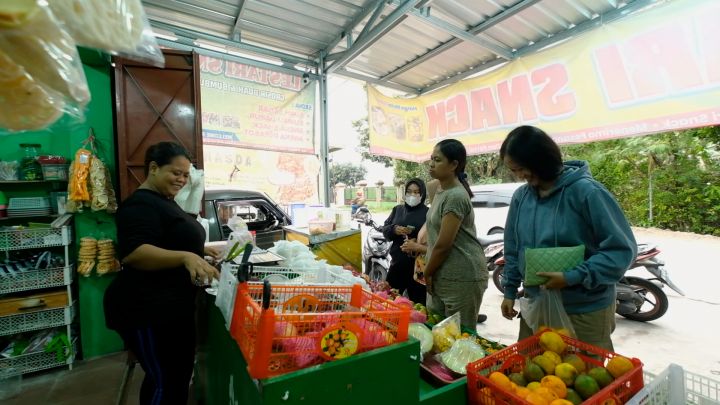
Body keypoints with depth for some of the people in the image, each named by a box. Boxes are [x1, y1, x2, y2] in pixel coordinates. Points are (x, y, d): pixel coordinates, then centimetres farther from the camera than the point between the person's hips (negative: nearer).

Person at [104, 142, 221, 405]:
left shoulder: (165, 201, 13)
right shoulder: (140, 203, -18)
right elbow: (132, 253, -31)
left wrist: (199, 251, 10)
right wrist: (185, 257, -43)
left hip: (174, 305, 10)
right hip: (146, 309, -10)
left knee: (182, 371, 22)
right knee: (163, 380, 5)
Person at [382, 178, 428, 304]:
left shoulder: (428, 213, -1)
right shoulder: (397, 209, 13)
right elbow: (385, 230, 10)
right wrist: (394, 229, -10)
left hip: (418, 265, -4)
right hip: (397, 262, 4)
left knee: (418, 303, 4)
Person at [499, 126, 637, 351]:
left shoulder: (586, 191, -17)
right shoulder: (520, 196, -2)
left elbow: (622, 249, -14)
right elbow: (513, 248, 8)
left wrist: (572, 277, -21)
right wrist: (510, 290, 8)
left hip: (585, 310, -4)